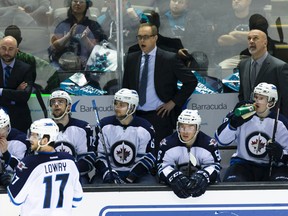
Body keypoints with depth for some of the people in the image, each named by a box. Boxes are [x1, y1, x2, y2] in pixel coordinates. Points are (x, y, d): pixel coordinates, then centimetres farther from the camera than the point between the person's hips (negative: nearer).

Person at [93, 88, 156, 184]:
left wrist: (132, 176, -16)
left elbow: (148, 158, -3)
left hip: (136, 172, 0)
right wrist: (106, 172, -18)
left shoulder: (145, 128, -2)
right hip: (110, 171, 0)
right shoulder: (104, 125, 0)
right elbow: (98, 154, 0)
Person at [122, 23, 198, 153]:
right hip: (137, 117, 4)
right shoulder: (131, 59, 10)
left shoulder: (170, 59, -2)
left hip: (160, 116, -4)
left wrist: (174, 102, -3)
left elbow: (191, 81, 0)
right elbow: (126, 87, 18)